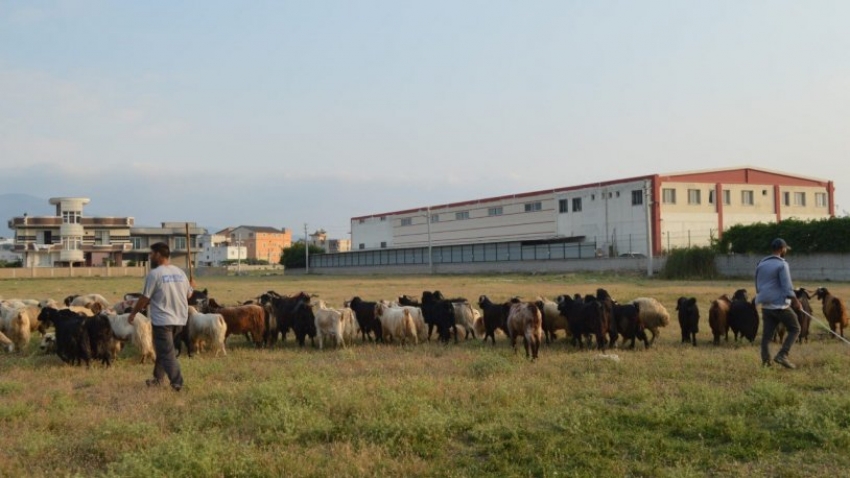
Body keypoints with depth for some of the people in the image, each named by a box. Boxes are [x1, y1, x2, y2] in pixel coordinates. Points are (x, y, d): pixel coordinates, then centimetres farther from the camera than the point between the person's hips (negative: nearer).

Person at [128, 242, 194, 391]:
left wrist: (133, 313, 7)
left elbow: (145, 298, -7)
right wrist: (192, 287, 39)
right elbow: (188, 294, 17)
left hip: (162, 320, -7)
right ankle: (158, 378, 28)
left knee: (167, 353, -1)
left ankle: (177, 383, -5)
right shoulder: (180, 272, 8)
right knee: (162, 349, 21)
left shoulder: (154, 274, -11)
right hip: (180, 319, 7)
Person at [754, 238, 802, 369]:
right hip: (780, 305, -6)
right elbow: (787, 286, -16)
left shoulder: (761, 264, 12)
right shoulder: (782, 264, -10)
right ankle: (782, 355, -5)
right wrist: (795, 300, -12)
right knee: (794, 329, 7)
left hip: (766, 305, 7)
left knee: (767, 334, 7)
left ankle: (765, 361, 2)